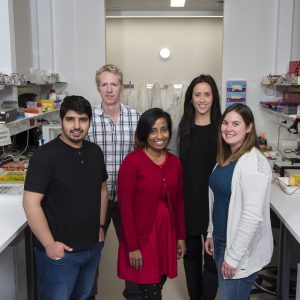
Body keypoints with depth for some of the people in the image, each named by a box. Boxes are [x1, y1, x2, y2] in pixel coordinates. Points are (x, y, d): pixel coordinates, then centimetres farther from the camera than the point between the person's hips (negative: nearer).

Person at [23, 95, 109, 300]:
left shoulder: (95, 151, 3)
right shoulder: (46, 155, -16)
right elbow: (31, 202, -19)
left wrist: (100, 226, 11)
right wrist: (49, 244, -19)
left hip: (92, 247, 6)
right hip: (60, 251, -6)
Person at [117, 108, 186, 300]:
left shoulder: (175, 162, 3)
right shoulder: (132, 161, -15)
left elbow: (178, 202, 10)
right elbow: (125, 206, -15)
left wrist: (181, 236, 10)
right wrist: (133, 246, -15)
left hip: (167, 234, 5)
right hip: (142, 236, -5)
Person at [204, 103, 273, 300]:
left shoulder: (254, 163, -21)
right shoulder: (225, 157, 7)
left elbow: (252, 216, -25)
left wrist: (233, 256, -21)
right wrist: (211, 233, 15)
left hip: (242, 251, -8)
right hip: (221, 241, 8)